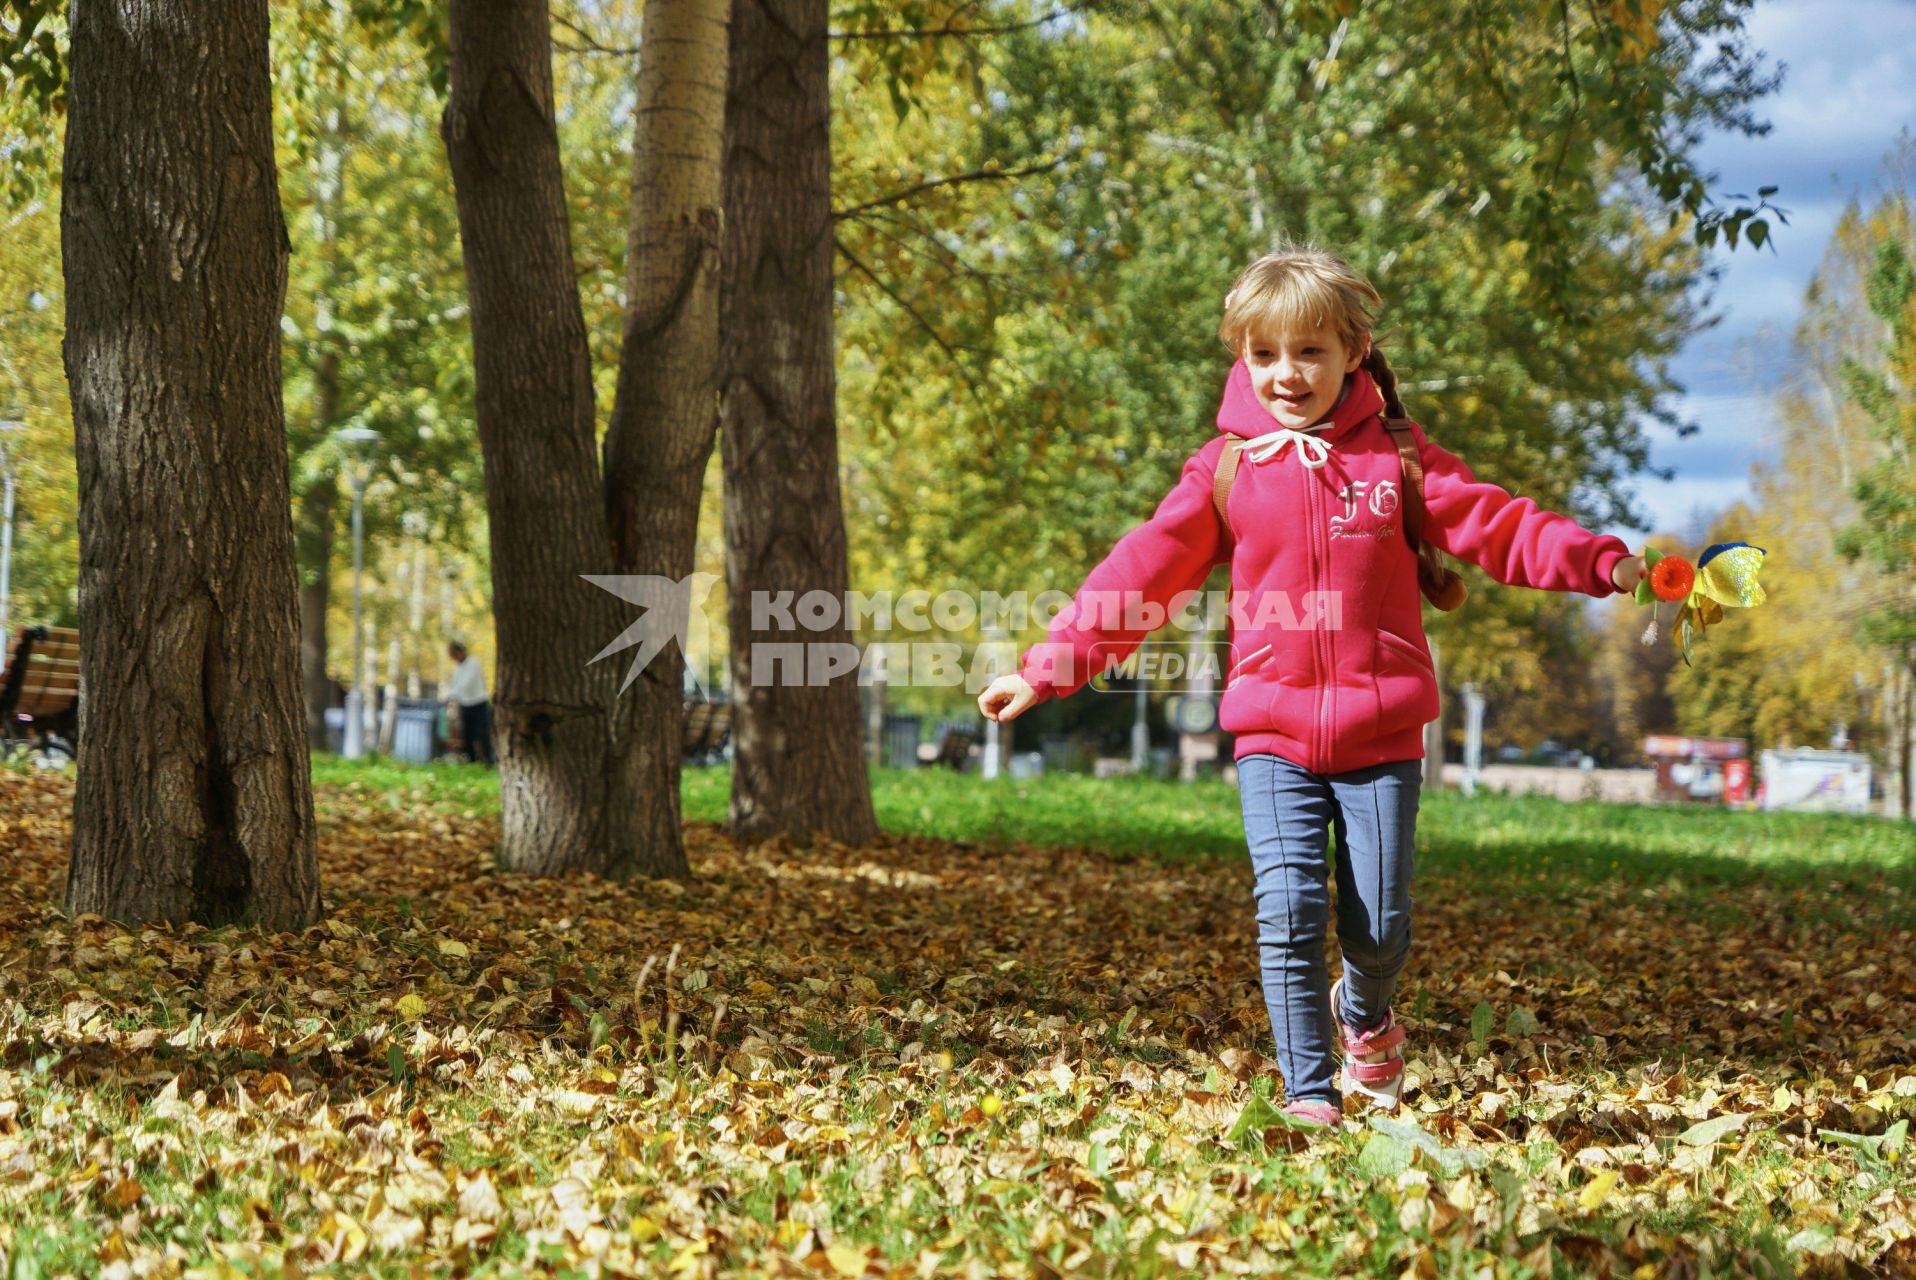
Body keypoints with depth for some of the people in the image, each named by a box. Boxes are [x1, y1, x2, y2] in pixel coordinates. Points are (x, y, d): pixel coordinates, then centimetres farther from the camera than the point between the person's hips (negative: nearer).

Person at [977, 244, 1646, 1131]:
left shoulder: (1396, 458, 4)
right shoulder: (1225, 469, 3)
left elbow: (1494, 525, 1)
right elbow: (1143, 574, 0)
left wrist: (1598, 561, -14)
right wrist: (1048, 668, -6)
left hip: (1381, 735, 0)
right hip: (1273, 735, 0)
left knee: (1381, 929, 2)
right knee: (1290, 918, -10)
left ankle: (1363, 1017, 36)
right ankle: (1309, 1097, 3)